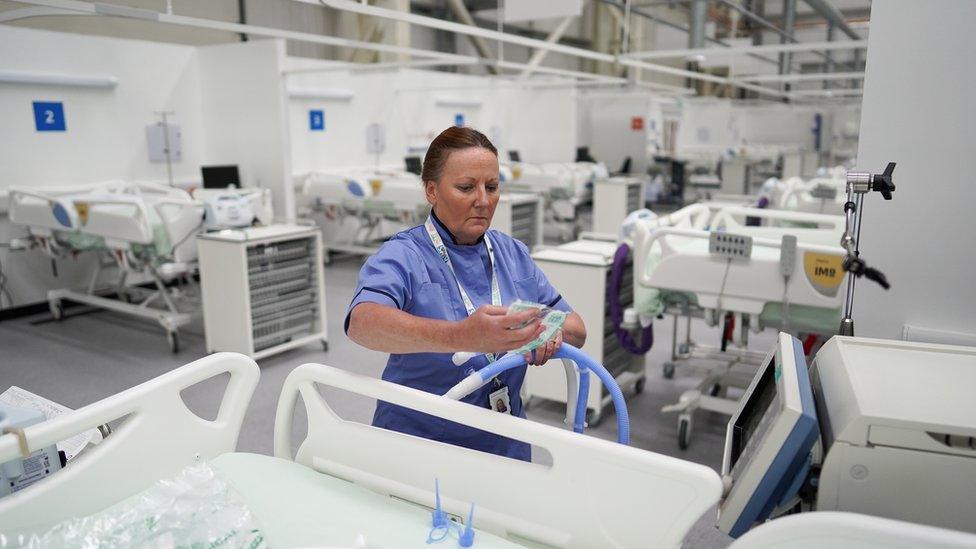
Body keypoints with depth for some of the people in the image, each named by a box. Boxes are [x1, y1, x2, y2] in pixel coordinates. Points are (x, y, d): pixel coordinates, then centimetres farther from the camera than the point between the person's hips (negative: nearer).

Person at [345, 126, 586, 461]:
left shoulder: (514, 254, 6)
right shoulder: (403, 256, -10)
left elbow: (577, 329, 7)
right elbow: (363, 322, -30)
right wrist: (460, 336, -45)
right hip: (419, 446, -4)